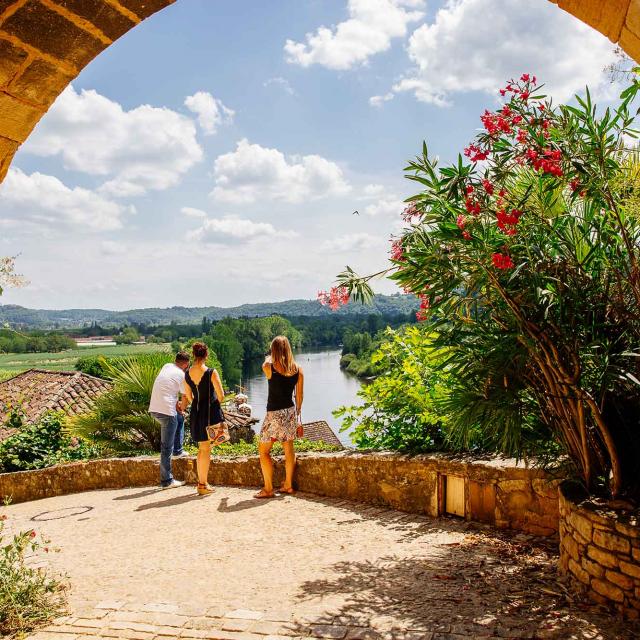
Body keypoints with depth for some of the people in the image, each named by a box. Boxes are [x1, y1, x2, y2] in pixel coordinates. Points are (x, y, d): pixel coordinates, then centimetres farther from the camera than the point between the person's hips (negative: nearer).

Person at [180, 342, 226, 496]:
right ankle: (203, 485, 7)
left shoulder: (187, 373, 1)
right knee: (206, 450, 3)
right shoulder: (211, 373, -14)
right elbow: (221, 396, -11)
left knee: (202, 448, 18)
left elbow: (188, 397, 10)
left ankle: (201, 482, 24)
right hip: (211, 412, -5)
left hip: (195, 412, 5)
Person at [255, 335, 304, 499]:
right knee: (288, 449, 15)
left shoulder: (269, 367, -13)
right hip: (291, 412, 5)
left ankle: (268, 489, 5)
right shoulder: (298, 369, -1)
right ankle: (288, 485, 22)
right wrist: (298, 417, 17)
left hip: (275, 414, -5)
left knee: (264, 450, 5)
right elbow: (299, 397, 6)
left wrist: (268, 358, 36)